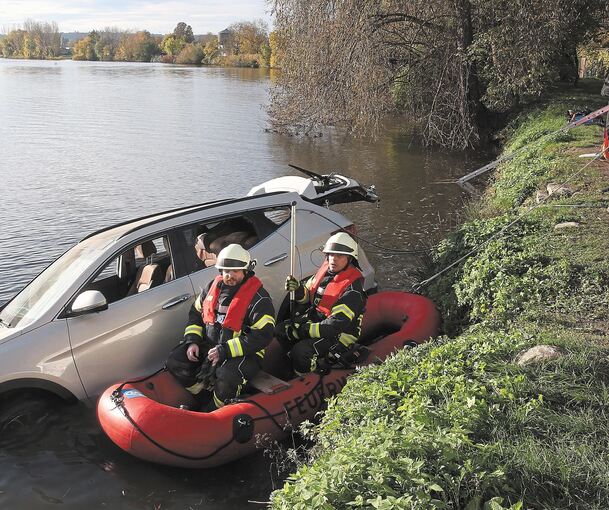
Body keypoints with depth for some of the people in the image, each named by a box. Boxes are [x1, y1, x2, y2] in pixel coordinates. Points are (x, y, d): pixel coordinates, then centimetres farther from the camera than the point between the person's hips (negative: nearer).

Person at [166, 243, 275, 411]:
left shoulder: (258, 297, -14)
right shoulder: (214, 286, 6)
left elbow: (263, 336, -21)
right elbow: (196, 313, 18)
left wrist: (224, 351, -24)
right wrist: (192, 341, -1)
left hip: (244, 353, -6)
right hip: (209, 345, 7)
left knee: (226, 376, -35)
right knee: (175, 362, -8)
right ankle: (207, 400, -5)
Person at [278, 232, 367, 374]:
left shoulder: (353, 289, -24)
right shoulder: (326, 269, 1)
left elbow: (337, 325, -27)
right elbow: (308, 297, 13)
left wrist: (303, 330, -24)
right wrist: (297, 290, -12)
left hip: (338, 336, -9)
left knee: (301, 351, -26)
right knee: (281, 331, -3)